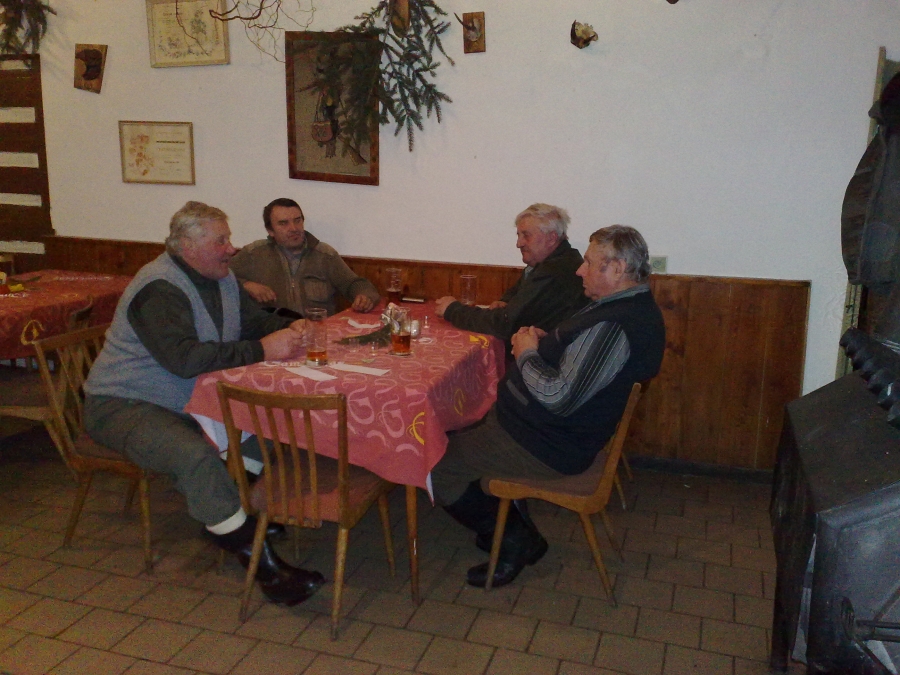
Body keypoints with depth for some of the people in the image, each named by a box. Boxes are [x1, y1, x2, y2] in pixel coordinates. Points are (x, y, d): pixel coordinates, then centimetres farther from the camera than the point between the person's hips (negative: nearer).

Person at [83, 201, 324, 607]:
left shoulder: (221, 279, 7)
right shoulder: (159, 289, -22)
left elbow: (257, 320, 13)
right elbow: (184, 357, -35)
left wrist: (289, 329, -11)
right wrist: (262, 350, -34)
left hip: (189, 401, 9)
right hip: (122, 406, -9)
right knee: (195, 455, -34)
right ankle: (266, 568, -27)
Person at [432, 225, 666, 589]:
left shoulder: (613, 326, -29)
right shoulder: (629, 305, 7)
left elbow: (559, 397, -31)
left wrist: (527, 354, -14)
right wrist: (544, 341, 3)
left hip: (549, 447, -11)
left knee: (436, 466, -8)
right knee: (460, 426, 22)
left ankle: (516, 541, 8)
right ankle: (515, 525, 23)